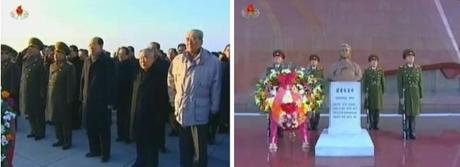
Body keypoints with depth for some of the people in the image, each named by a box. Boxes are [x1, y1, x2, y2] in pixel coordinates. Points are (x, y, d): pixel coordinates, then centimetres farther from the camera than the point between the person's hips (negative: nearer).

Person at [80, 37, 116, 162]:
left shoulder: (107, 62, -9)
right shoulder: (87, 61, 9)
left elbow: (111, 82, -12)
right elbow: (83, 80, 13)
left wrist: (110, 101, -14)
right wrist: (82, 97, 9)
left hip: (102, 101, -5)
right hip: (88, 100, 6)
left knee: (103, 128, 3)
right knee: (90, 127, 11)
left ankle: (105, 153, 14)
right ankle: (94, 150, 25)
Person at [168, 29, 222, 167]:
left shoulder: (212, 61, -10)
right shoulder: (177, 60, 1)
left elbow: (216, 87, -5)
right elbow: (171, 82, 11)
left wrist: (214, 108, -3)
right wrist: (173, 101, 9)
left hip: (200, 111, -3)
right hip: (182, 110, 4)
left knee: (200, 148, 5)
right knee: (184, 146, 16)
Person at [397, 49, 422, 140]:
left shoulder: (418, 68, 4)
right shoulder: (401, 69, -5)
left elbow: (420, 83, 6)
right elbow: (399, 84, -7)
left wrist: (421, 97, 4)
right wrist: (401, 97, -13)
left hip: (415, 95, 3)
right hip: (406, 95, -3)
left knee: (413, 114, 7)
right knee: (406, 115, 1)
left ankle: (412, 133, 13)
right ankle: (406, 133, 10)